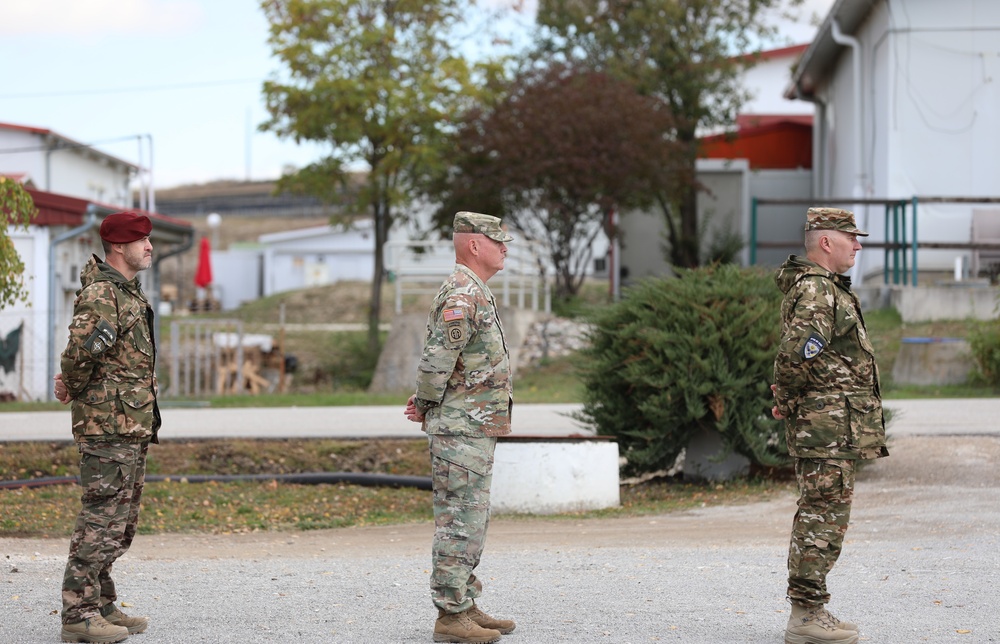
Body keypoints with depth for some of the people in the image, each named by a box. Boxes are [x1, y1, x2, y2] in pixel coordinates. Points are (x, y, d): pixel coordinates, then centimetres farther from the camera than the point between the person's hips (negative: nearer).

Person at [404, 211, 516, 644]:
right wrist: (426, 405, -7)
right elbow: (437, 359, -21)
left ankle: (466, 607, 21)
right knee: (460, 523, -7)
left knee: (470, 521, 14)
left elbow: (441, 362, 21)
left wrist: (425, 404, 9)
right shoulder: (462, 294, -17)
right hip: (462, 428, -10)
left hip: (475, 429, 10)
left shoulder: (474, 293, 18)